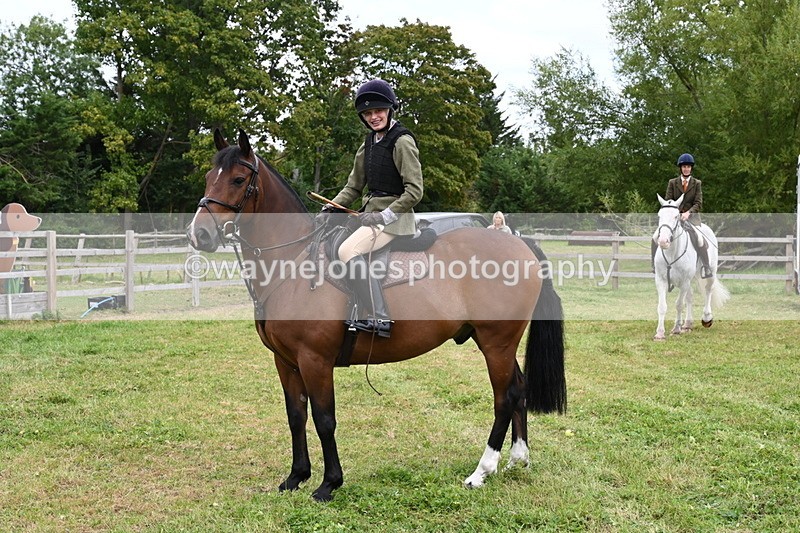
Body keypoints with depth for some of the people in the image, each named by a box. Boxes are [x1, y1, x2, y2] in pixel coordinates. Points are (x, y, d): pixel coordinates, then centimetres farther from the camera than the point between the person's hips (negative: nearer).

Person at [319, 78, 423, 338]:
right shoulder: (369, 142, 13)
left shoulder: (402, 141, -12)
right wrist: (332, 207, 1)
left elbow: (414, 191, -17)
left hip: (394, 216, -10)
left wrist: (384, 216, -21)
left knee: (348, 250, -29)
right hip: (372, 212, 10)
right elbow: (354, 186, 17)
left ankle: (379, 318, -29)